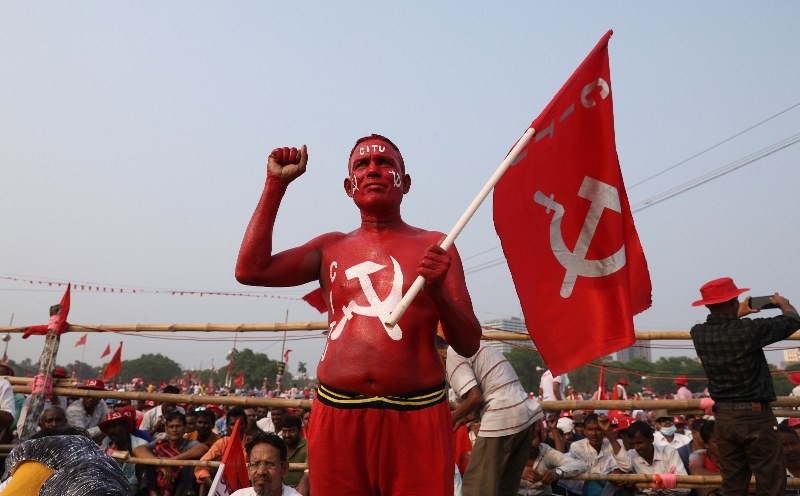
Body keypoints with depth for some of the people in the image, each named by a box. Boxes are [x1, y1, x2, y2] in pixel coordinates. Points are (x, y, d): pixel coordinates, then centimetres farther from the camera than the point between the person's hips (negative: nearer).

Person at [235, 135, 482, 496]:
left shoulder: (433, 247, 4)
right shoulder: (331, 248, 11)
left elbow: (469, 345, 3)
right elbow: (250, 271, -1)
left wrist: (439, 292, -17)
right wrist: (276, 184, 3)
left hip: (416, 417, -1)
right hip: (336, 416, 2)